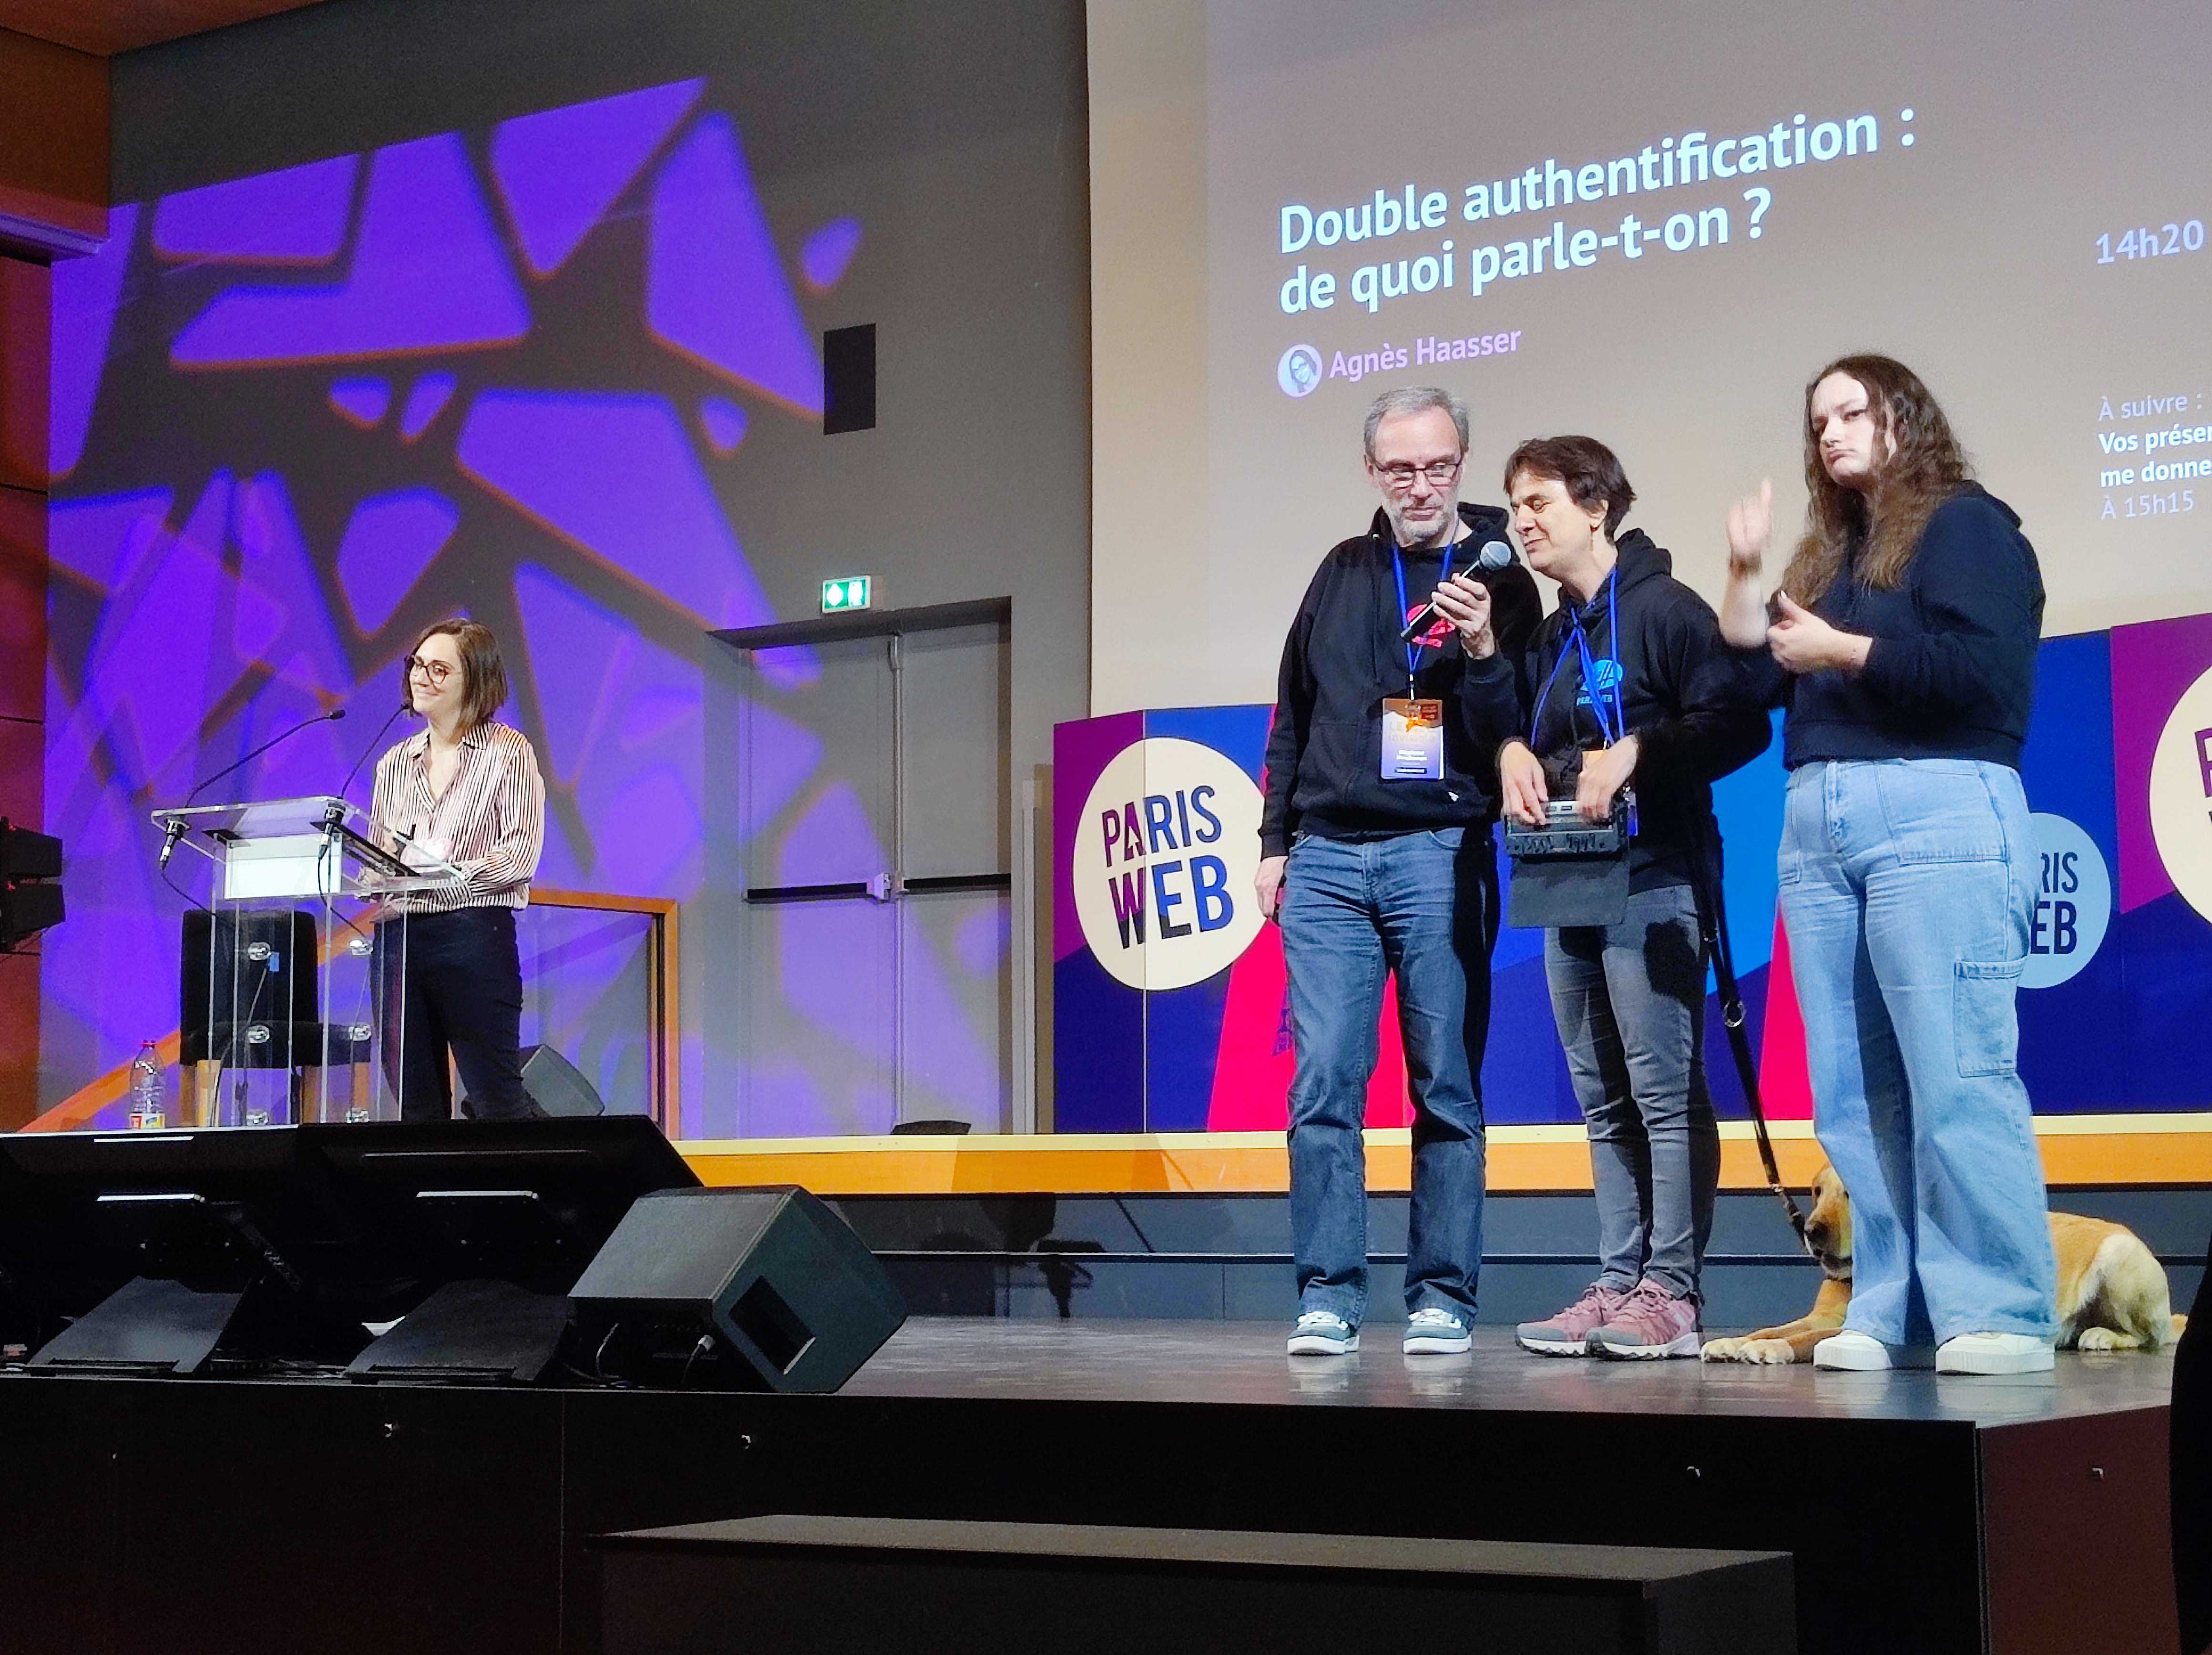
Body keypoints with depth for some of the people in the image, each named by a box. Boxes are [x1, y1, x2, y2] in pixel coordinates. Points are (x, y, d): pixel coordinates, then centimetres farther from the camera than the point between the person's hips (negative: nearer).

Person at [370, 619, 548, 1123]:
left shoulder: (507, 751, 2)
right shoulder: (395, 763, 18)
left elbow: (521, 852, -8)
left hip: (474, 934, -5)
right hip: (398, 934, 5)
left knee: (496, 1097, -6)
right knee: (416, 1102, 6)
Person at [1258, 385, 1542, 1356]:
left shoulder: (1499, 580, 3)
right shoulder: (1343, 573, 13)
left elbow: (1516, 744, -4)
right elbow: (1292, 715, 18)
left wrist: (1484, 652, -19)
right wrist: (1274, 841, 14)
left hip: (1441, 857, -3)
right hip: (1326, 858, 3)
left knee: (1448, 1089, 1)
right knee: (1323, 1086, -3)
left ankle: (1442, 1299, 6)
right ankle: (1329, 1297, 1)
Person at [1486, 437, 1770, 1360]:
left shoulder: (1664, 609, -5)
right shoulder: (1550, 639, 20)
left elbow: (1738, 723, -13)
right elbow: (1520, 725, 27)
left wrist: (1635, 752, -20)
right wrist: (1513, 753, 5)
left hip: (1650, 878, -9)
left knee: (1666, 1091, -9)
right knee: (1604, 1101, 9)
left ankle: (1670, 1294, -8)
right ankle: (1617, 1285, 12)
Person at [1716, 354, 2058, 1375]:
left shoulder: (1966, 523, 3)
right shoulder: (1829, 555, 24)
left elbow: (1981, 670, -13)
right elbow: (1753, 681, 19)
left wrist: (1843, 652, -7)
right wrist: (1745, 574, 12)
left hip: (1937, 817, -7)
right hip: (1818, 828, 8)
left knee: (1955, 1079, -12)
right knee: (1854, 1092, 2)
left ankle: (2001, 1314, -10)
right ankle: (1892, 1312, 4)